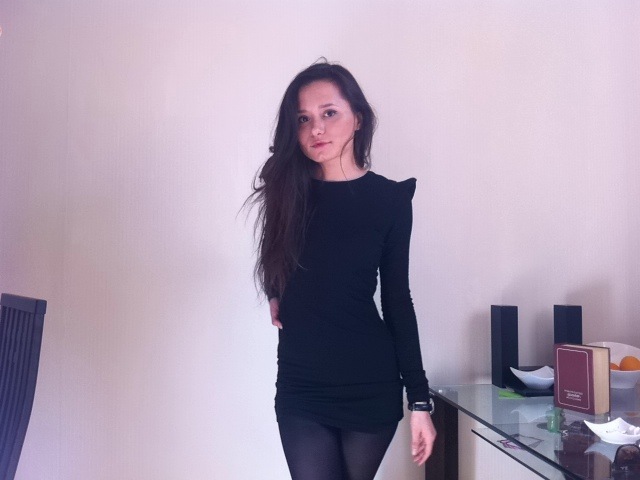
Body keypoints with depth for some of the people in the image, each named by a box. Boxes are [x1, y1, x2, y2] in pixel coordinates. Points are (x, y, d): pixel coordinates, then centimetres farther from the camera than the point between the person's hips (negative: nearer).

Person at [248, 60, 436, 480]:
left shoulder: (389, 198, -5)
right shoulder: (287, 190, 1)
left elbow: (397, 300, -2)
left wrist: (420, 399, -3)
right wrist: (276, 295, 7)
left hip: (370, 384, -1)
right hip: (301, 385, 2)